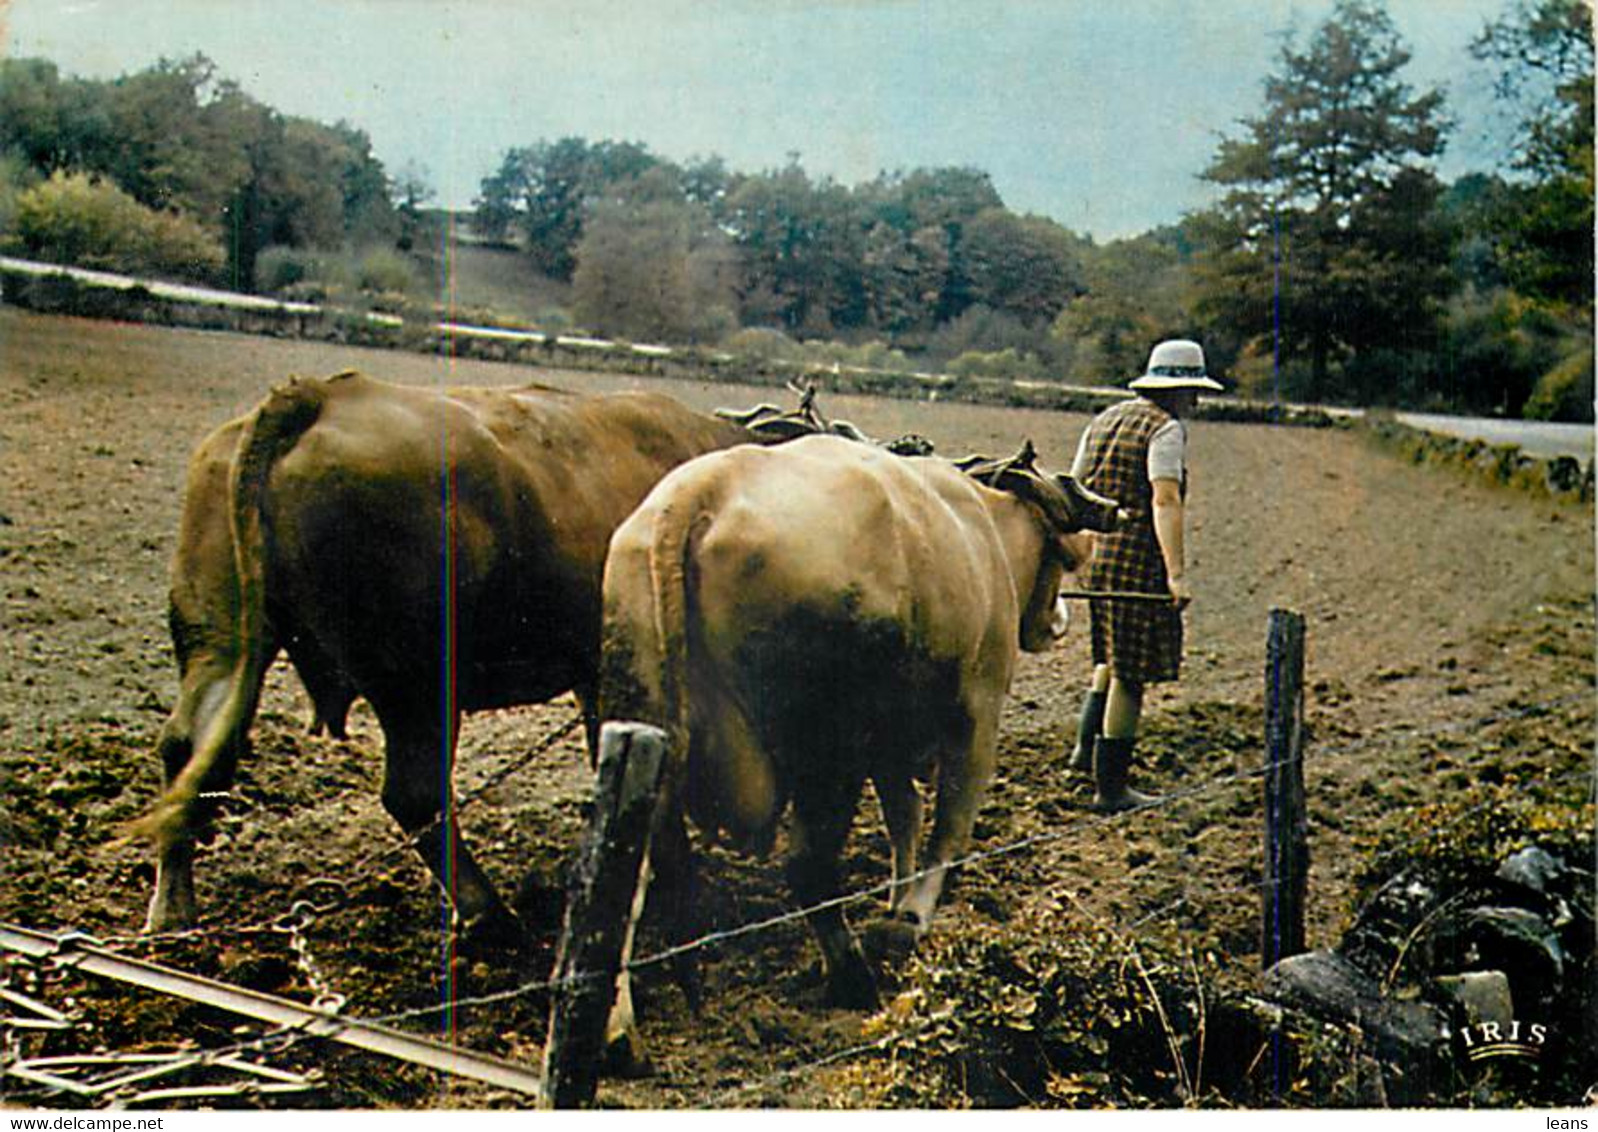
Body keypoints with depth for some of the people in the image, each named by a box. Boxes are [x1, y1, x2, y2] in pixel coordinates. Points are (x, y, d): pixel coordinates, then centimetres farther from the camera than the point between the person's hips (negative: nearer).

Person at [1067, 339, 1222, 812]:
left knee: (1115, 656, 26)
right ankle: (1110, 787, 5)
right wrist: (1177, 573, -25)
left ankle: (1087, 745, 17)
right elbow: (1165, 501, -20)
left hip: (1092, 555, 8)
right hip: (1138, 560, -8)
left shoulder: (1104, 420, 15)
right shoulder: (1166, 428, -9)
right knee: (1130, 672, 0)